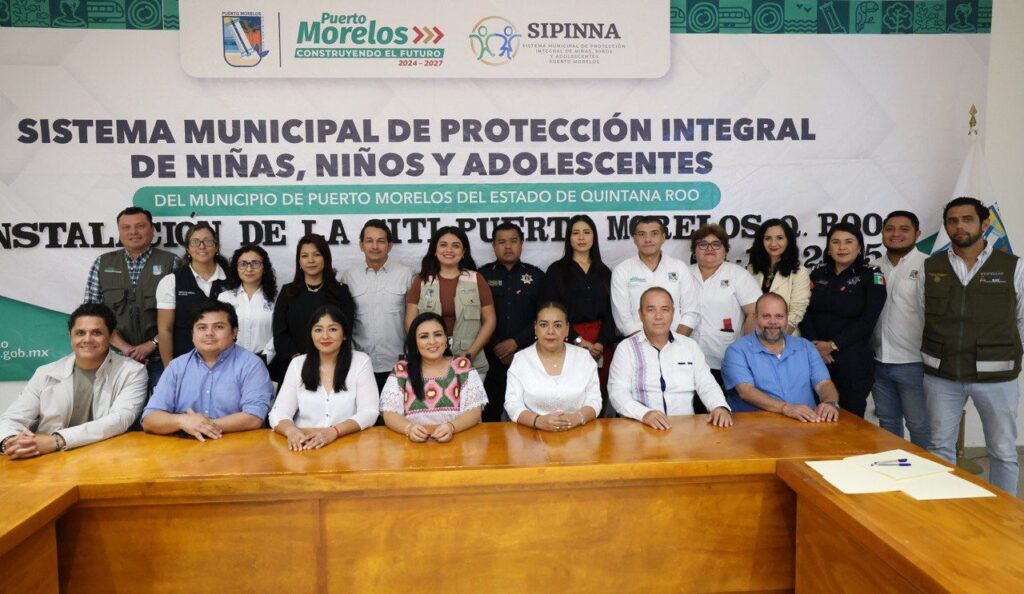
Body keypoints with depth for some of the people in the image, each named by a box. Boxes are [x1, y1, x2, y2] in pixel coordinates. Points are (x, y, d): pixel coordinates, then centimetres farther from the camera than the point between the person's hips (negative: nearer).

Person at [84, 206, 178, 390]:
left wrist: (152, 344, -12)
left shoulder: (170, 262, 2)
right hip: (116, 358, 2)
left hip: (160, 358, -2)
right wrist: (123, 346, -7)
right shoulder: (103, 264, 10)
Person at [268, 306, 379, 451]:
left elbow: (369, 412, -6)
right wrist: (291, 430, -21)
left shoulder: (361, 361, 3)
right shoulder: (297, 364, 9)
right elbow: (278, 413, 2)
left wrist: (333, 432, -22)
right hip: (303, 447, 1)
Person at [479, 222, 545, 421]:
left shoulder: (536, 276, 10)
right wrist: (498, 349, -5)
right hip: (491, 358, 0)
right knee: (490, 415, 1)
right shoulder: (482, 275, 8)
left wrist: (516, 342, -7)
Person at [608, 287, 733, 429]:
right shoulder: (626, 348, 3)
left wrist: (720, 407, -13)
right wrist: (645, 413, -25)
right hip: (641, 428, -2)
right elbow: (618, 392, -7)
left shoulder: (690, 346, 14)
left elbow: (707, 385, 9)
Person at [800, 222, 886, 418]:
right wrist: (814, 344, -10)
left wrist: (833, 345, -12)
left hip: (853, 361, -2)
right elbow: (804, 311, 4)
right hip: (815, 357, 3)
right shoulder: (818, 273, 10)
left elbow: (868, 321, -8)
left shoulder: (872, 277, 0)